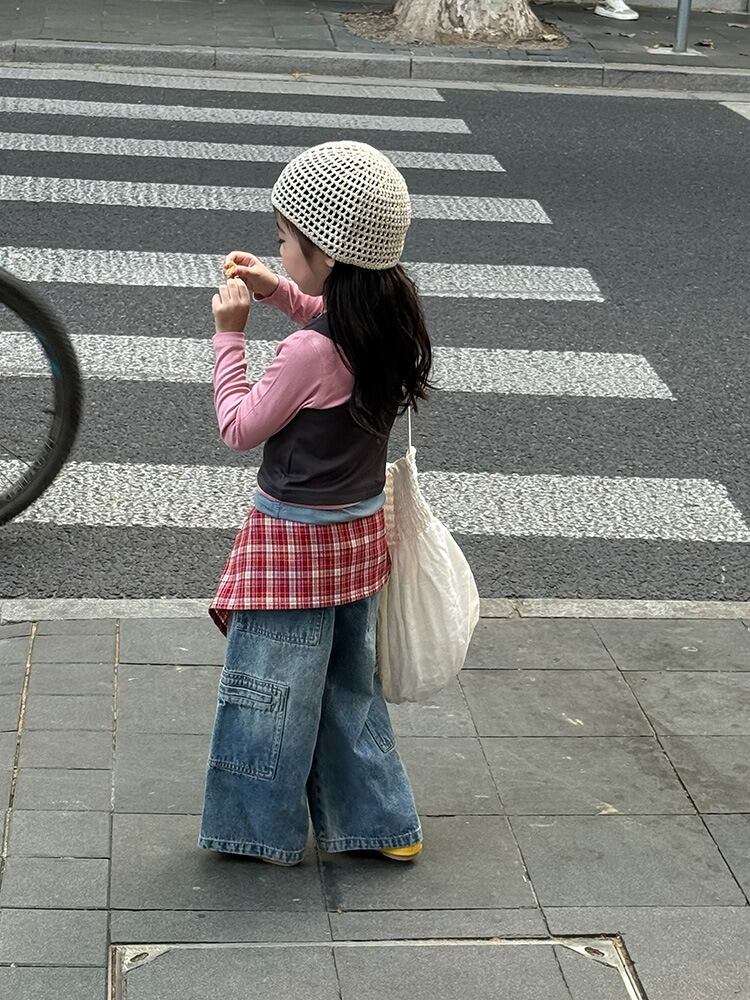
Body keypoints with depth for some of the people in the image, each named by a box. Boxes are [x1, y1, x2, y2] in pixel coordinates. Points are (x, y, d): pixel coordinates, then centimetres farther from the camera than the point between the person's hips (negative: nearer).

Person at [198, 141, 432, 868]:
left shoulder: (308, 352, -29)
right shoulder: (388, 316, -6)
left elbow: (241, 429, -15)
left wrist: (230, 334, -9)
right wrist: (277, 291, 8)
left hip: (297, 540, -8)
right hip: (359, 528, 8)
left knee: (270, 691, 11)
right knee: (348, 682, 21)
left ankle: (261, 830, 26)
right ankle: (382, 823, 31)